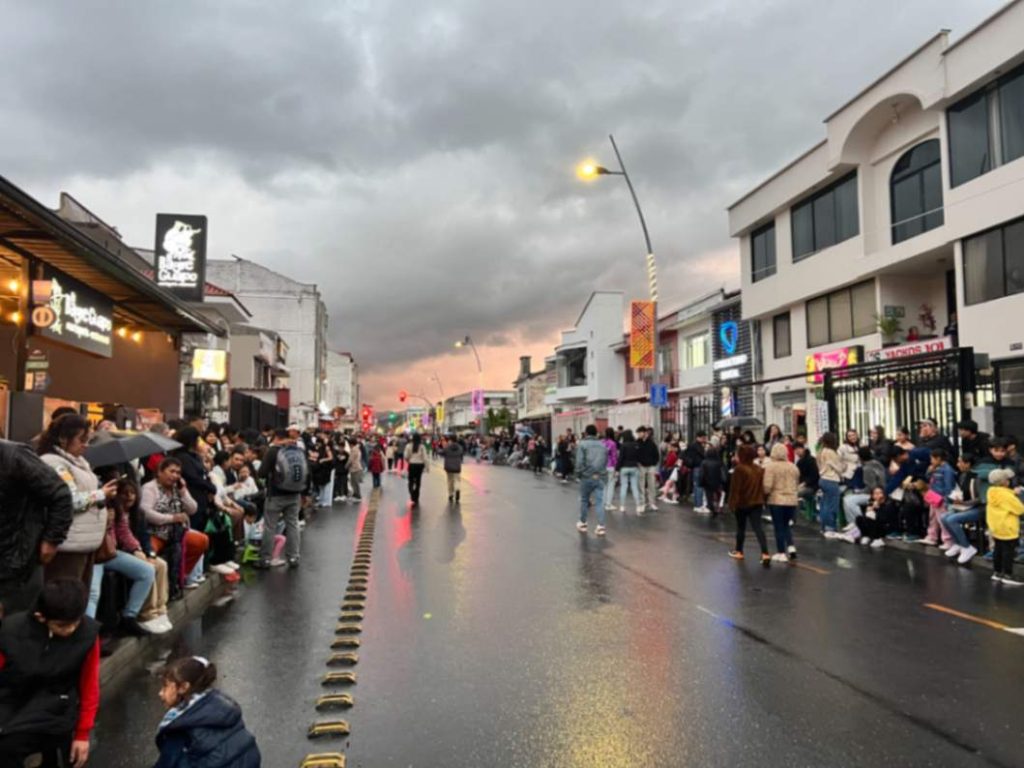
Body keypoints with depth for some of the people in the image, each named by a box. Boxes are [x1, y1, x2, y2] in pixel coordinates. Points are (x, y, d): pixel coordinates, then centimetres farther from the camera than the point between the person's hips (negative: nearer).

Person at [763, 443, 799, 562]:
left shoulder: (771, 466, -12)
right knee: (786, 525, 21)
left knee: (779, 527, 5)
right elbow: (797, 483, 15)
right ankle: (791, 547, 6)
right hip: (792, 500, 5)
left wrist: (764, 494, 1)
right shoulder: (793, 467, 5)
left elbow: (767, 486, -18)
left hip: (776, 500, -5)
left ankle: (782, 553, 8)